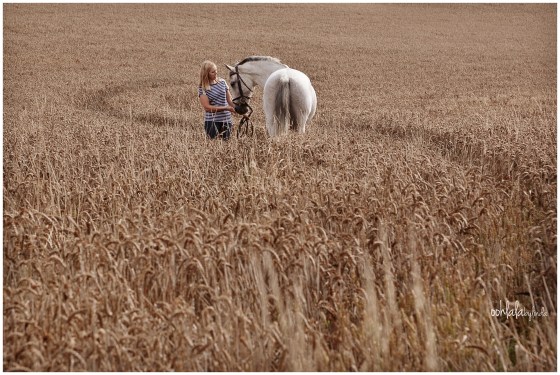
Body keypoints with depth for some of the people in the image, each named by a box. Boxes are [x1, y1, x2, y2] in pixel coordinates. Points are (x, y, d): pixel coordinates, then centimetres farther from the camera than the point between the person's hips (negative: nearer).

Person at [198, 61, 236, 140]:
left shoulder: (222, 82, 6)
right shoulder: (203, 88, -6)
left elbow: (229, 100, 9)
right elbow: (207, 107, -13)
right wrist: (226, 108, -18)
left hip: (226, 119, 4)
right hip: (212, 121, -4)